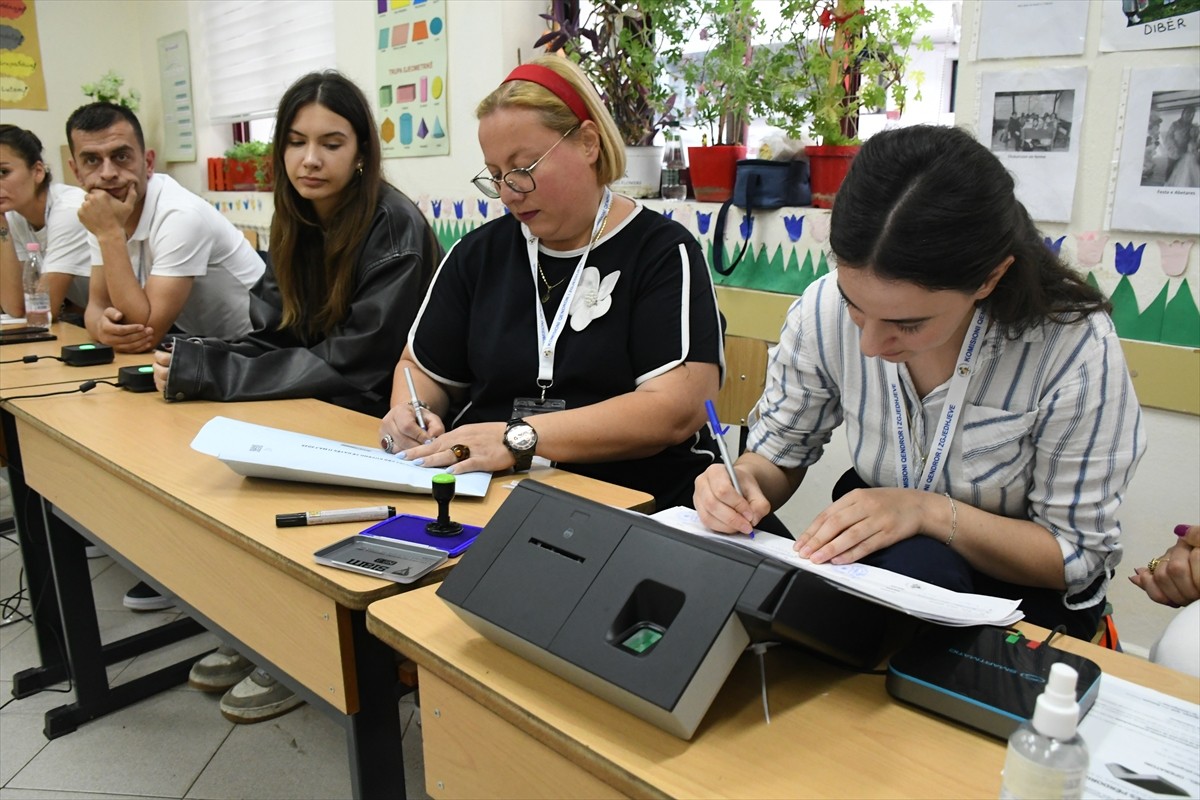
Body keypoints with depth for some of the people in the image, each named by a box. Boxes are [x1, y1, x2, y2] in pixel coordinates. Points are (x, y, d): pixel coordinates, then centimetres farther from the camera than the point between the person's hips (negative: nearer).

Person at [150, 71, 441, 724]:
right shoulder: (295, 224, 6)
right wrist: (190, 361, -16)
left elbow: (353, 365, -23)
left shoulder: (395, 229, -18)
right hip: (318, 412, 7)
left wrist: (204, 370, -23)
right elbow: (272, 339, 5)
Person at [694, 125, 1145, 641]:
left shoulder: (1074, 347, -26)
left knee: (908, 560, -35)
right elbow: (779, 451, -3)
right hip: (873, 552, 3)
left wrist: (930, 511, -31)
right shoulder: (824, 310, -18)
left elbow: (1080, 555, -16)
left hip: (1020, 596, -2)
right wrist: (745, 479, -26)